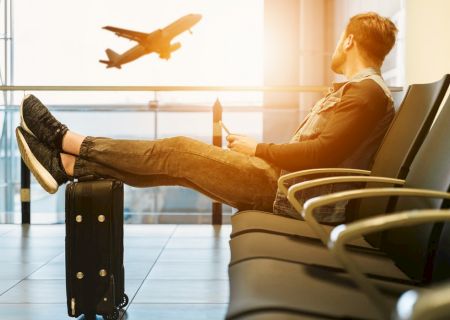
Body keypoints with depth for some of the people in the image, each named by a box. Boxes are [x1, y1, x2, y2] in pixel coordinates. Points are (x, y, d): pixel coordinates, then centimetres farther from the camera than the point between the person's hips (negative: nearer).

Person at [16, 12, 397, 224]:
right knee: (176, 162, 2)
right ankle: (67, 165, 4)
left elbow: (324, 154, -24)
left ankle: (68, 141, 1)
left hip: (289, 190, -9)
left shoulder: (368, 92, -12)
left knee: (178, 151, -10)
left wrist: (258, 148, -12)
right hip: (286, 181, 9)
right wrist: (256, 149, 11)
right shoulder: (356, 89, 22)